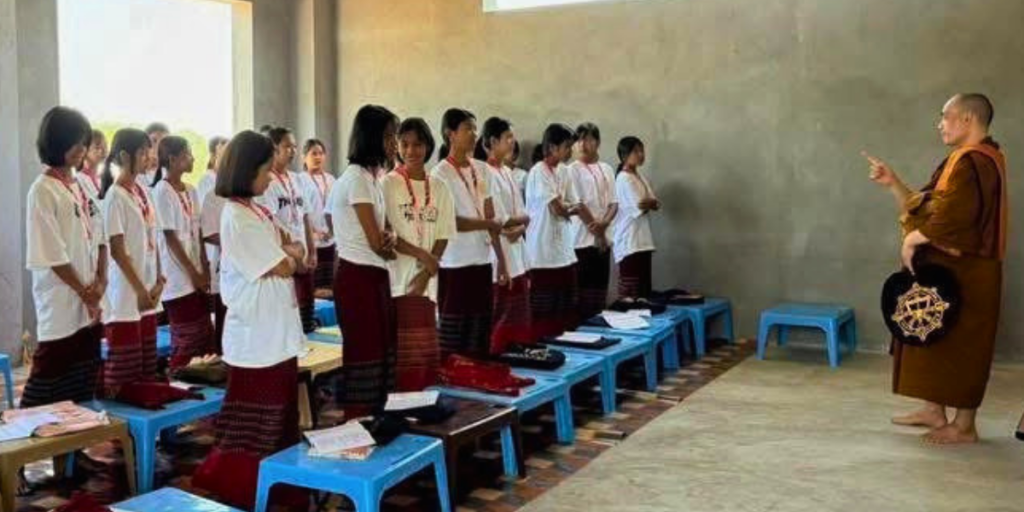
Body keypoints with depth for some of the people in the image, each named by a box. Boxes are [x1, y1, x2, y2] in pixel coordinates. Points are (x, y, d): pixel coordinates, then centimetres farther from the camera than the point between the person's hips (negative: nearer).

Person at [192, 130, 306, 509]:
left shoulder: (257, 211, 11)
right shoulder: (237, 218, -18)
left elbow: (294, 249, 15)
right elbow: (283, 268, -16)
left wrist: (288, 252, -6)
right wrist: (291, 253, 4)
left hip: (276, 333, 9)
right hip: (256, 337, -9)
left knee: (278, 420, 17)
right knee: (252, 428, 2)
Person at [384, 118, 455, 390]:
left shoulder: (439, 188, 9)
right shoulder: (388, 183, -4)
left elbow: (442, 238, 8)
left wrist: (426, 273, -4)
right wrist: (421, 254, -13)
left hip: (426, 281, 5)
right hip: (395, 278, -5)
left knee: (425, 350, 7)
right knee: (401, 353, -6)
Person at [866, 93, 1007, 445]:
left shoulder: (973, 161, -18)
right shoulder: (965, 160, 16)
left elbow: (949, 218, -28)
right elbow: (924, 206, 16)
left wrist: (912, 239, -14)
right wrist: (893, 184, 7)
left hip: (962, 273, -10)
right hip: (948, 268, 10)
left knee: (960, 344, -2)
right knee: (940, 340, 16)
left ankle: (964, 426, 7)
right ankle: (935, 411, 26)